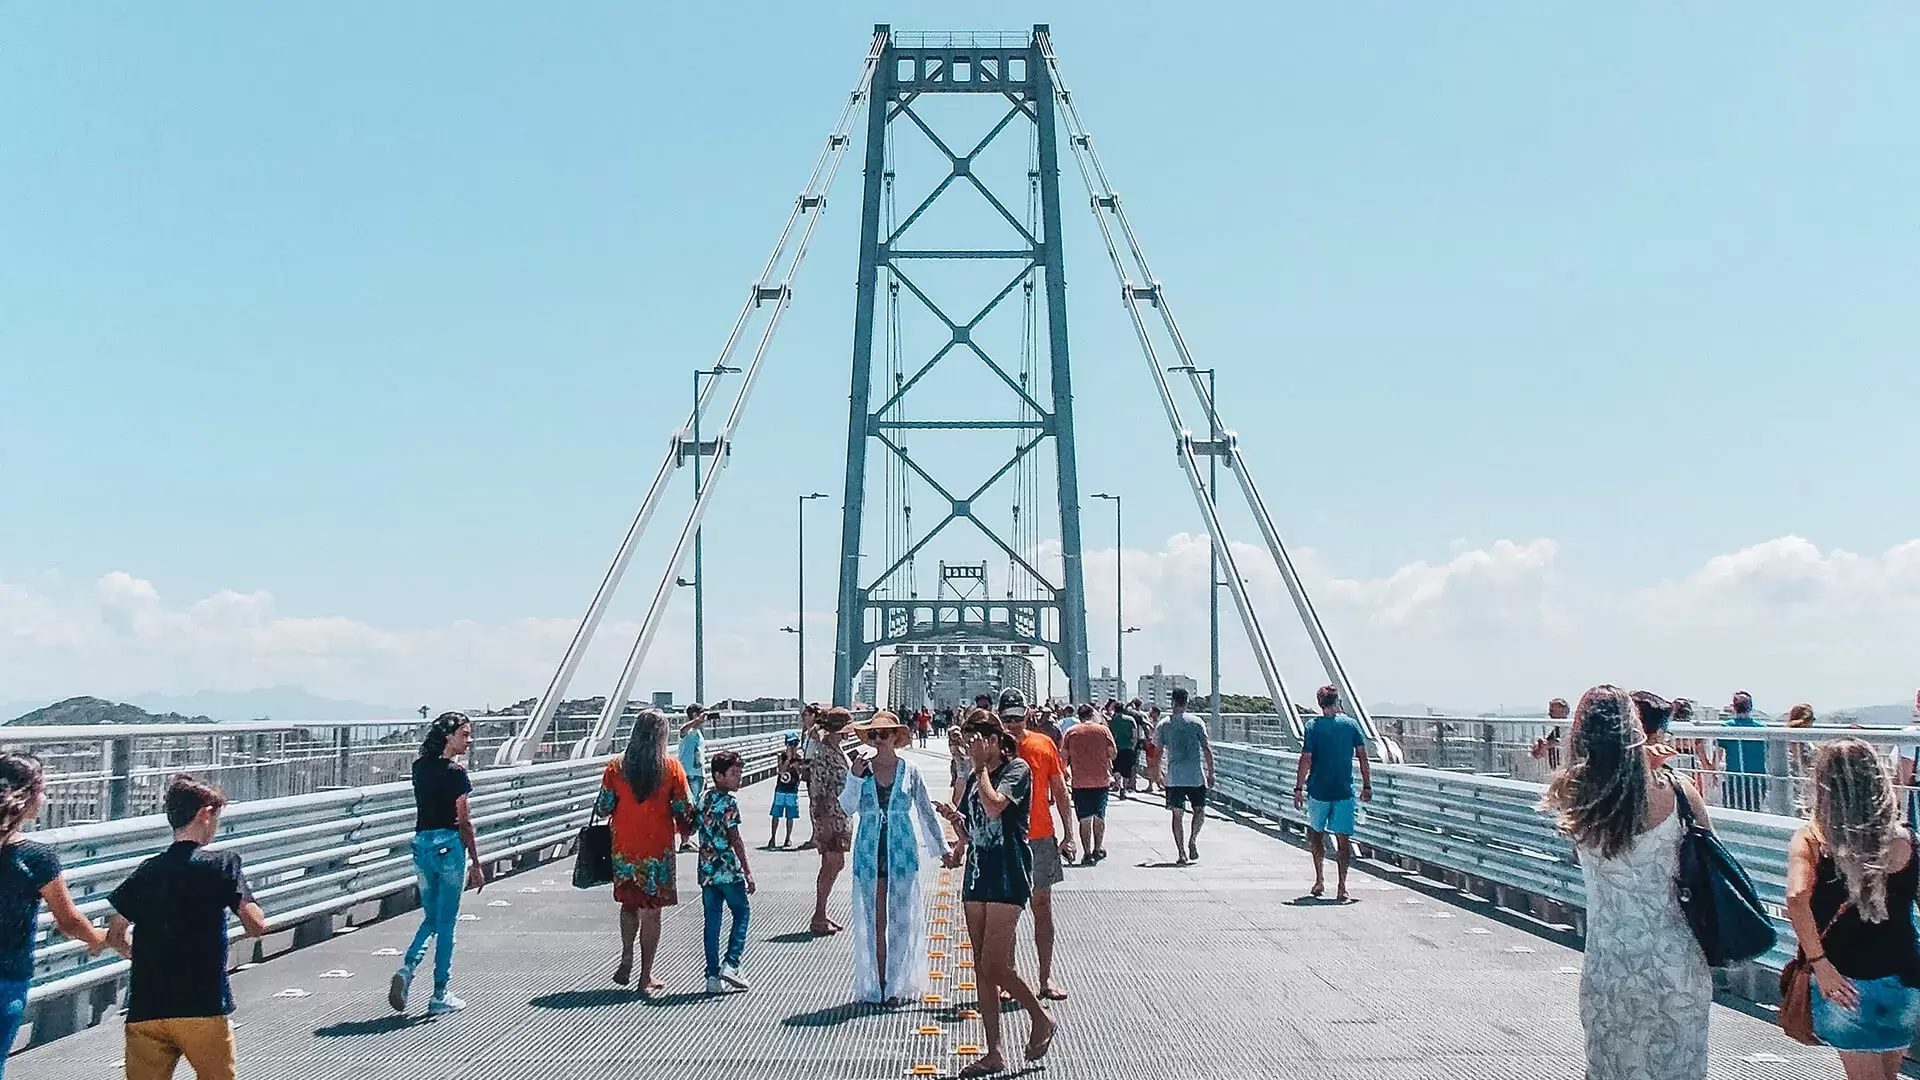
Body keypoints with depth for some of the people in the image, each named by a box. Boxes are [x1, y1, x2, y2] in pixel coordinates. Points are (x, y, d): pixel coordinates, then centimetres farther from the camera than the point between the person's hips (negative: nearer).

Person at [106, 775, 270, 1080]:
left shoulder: (146, 871, 9)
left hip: (145, 1009, 4)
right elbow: (256, 926, -11)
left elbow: (115, 936, 9)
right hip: (203, 1008, -4)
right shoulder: (221, 864, -5)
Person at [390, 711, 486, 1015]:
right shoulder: (455, 773, -13)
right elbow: (464, 822, -12)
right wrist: (476, 864, -7)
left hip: (422, 843, 6)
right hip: (449, 845, -6)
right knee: (446, 922, 3)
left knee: (430, 918, 19)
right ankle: (440, 996, 8)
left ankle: (407, 968, -5)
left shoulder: (420, 767, 7)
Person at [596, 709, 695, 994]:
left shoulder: (616, 767, -4)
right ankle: (646, 978, 9)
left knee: (628, 904, 22)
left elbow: (604, 808, -1)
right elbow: (685, 810, -5)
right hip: (658, 848, -2)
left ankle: (627, 958, 6)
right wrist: (685, 830, 15)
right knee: (651, 912, 6)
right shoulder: (672, 768, -7)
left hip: (623, 848, 2)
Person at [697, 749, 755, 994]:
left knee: (712, 921, 8)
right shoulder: (729, 802, -12)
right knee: (741, 913, 9)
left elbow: (693, 829, 17)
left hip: (707, 871, 6)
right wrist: (748, 872, -10)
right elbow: (735, 839, -14)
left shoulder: (703, 800, 10)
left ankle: (713, 976, 8)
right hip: (729, 870, -6)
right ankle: (730, 963, -2)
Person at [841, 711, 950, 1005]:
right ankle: (874, 984, 11)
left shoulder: (909, 771, 2)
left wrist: (942, 847, 10)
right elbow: (847, 807, -4)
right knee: (873, 918, 4)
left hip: (902, 850, -1)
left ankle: (899, 985, 9)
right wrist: (854, 778, -16)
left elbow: (926, 810, 8)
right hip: (869, 851, 1)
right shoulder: (861, 768, 3)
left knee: (901, 917, 1)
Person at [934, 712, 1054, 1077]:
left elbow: (994, 807, -24)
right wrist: (955, 818, 1)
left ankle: (1041, 1019, 12)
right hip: (977, 875, 8)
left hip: (1008, 877, -8)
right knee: (982, 968, 6)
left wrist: (982, 767, -12)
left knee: (995, 965, -12)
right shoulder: (975, 777, 15)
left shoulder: (1017, 769, -6)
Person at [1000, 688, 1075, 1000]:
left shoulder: (1044, 745, 3)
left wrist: (1068, 834, 5)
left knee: (1042, 906, 7)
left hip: (1041, 837, 2)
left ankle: (1047, 976, 14)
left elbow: (1060, 792, 8)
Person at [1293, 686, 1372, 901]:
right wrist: (1367, 786, 9)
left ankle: (1320, 880, 16)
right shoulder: (1351, 724, 0)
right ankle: (1341, 886, -4)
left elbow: (1306, 759, -7)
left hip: (1318, 791, 0)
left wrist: (1298, 788, -2)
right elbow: (1362, 757, 1)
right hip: (1345, 791, 1)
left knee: (1316, 833, 18)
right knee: (1343, 838, 4)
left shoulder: (1314, 726, -4)